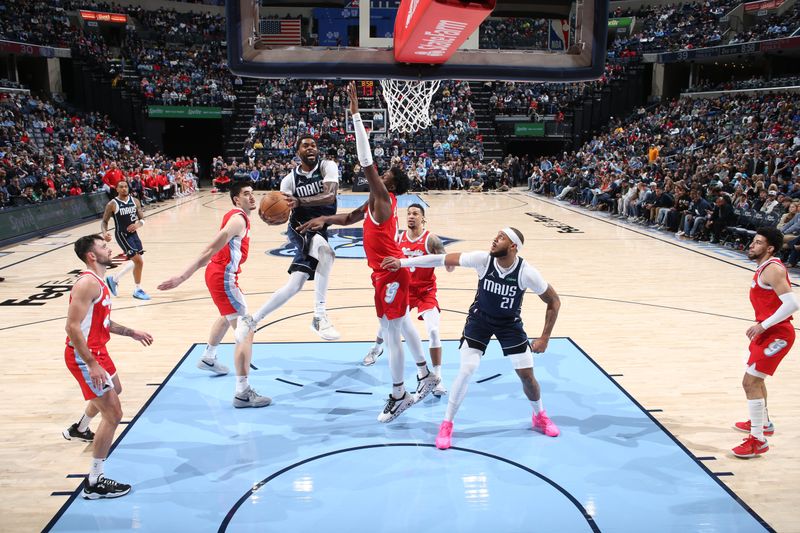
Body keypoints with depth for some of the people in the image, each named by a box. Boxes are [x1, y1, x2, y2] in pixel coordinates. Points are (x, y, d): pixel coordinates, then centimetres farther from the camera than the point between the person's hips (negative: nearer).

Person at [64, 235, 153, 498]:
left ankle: (80, 429, 60)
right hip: (84, 357, -11)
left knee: (115, 389, 35)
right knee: (113, 414, -12)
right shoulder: (87, 283, -23)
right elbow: (72, 327, -28)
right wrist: (92, 365, -29)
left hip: (96, 351, 11)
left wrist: (132, 333, 17)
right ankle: (94, 483, -4)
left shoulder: (98, 281, 10)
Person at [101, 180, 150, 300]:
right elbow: (104, 221, -4)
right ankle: (138, 290, 1)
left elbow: (142, 219, 3)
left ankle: (114, 279, 35)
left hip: (133, 233, 7)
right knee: (139, 261, -14)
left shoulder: (135, 201, 2)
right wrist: (104, 232, -23)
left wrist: (138, 224, -20)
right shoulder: (112, 204, -10)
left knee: (135, 261, 17)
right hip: (122, 235, -7)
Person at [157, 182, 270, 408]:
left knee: (227, 316, 36)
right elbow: (210, 250, -27)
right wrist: (182, 277, -32)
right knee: (246, 331, -13)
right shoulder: (238, 220, -20)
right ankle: (242, 392, -15)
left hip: (218, 273, 11)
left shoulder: (236, 216, 9)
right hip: (223, 278, -11)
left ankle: (208, 359, 57)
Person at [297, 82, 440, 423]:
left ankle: (398, 397, 7)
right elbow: (350, 218, 19)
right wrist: (323, 220, 1)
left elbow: (366, 161, -27)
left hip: (390, 273, -10)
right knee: (402, 325, 21)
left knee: (392, 335, -3)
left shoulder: (383, 198, -18)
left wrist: (355, 113, -27)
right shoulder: (377, 201, 9)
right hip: (389, 272, 10)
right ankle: (426, 376, 35)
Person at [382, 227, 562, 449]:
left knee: (527, 375, 0)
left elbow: (554, 301, -14)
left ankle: (540, 416, 31)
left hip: (510, 323, 0)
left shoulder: (527, 273, -28)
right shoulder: (483, 259, -26)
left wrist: (544, 338, -13)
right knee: (466, 371, -11)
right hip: (479, 318, 0)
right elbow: (443, 259, -21)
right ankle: (447, 424, 6)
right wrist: (403, 262, -21)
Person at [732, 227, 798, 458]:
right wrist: (760, 326, 16)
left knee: (750, 382, -12)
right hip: (767, 332, 11)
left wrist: (763, 325, -26)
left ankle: (758, 441, -4)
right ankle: (763, 423, 46)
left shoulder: (772, 269, -20)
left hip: (777, 335, -11)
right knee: (755, 378, 27)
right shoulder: (764, 268, 11)